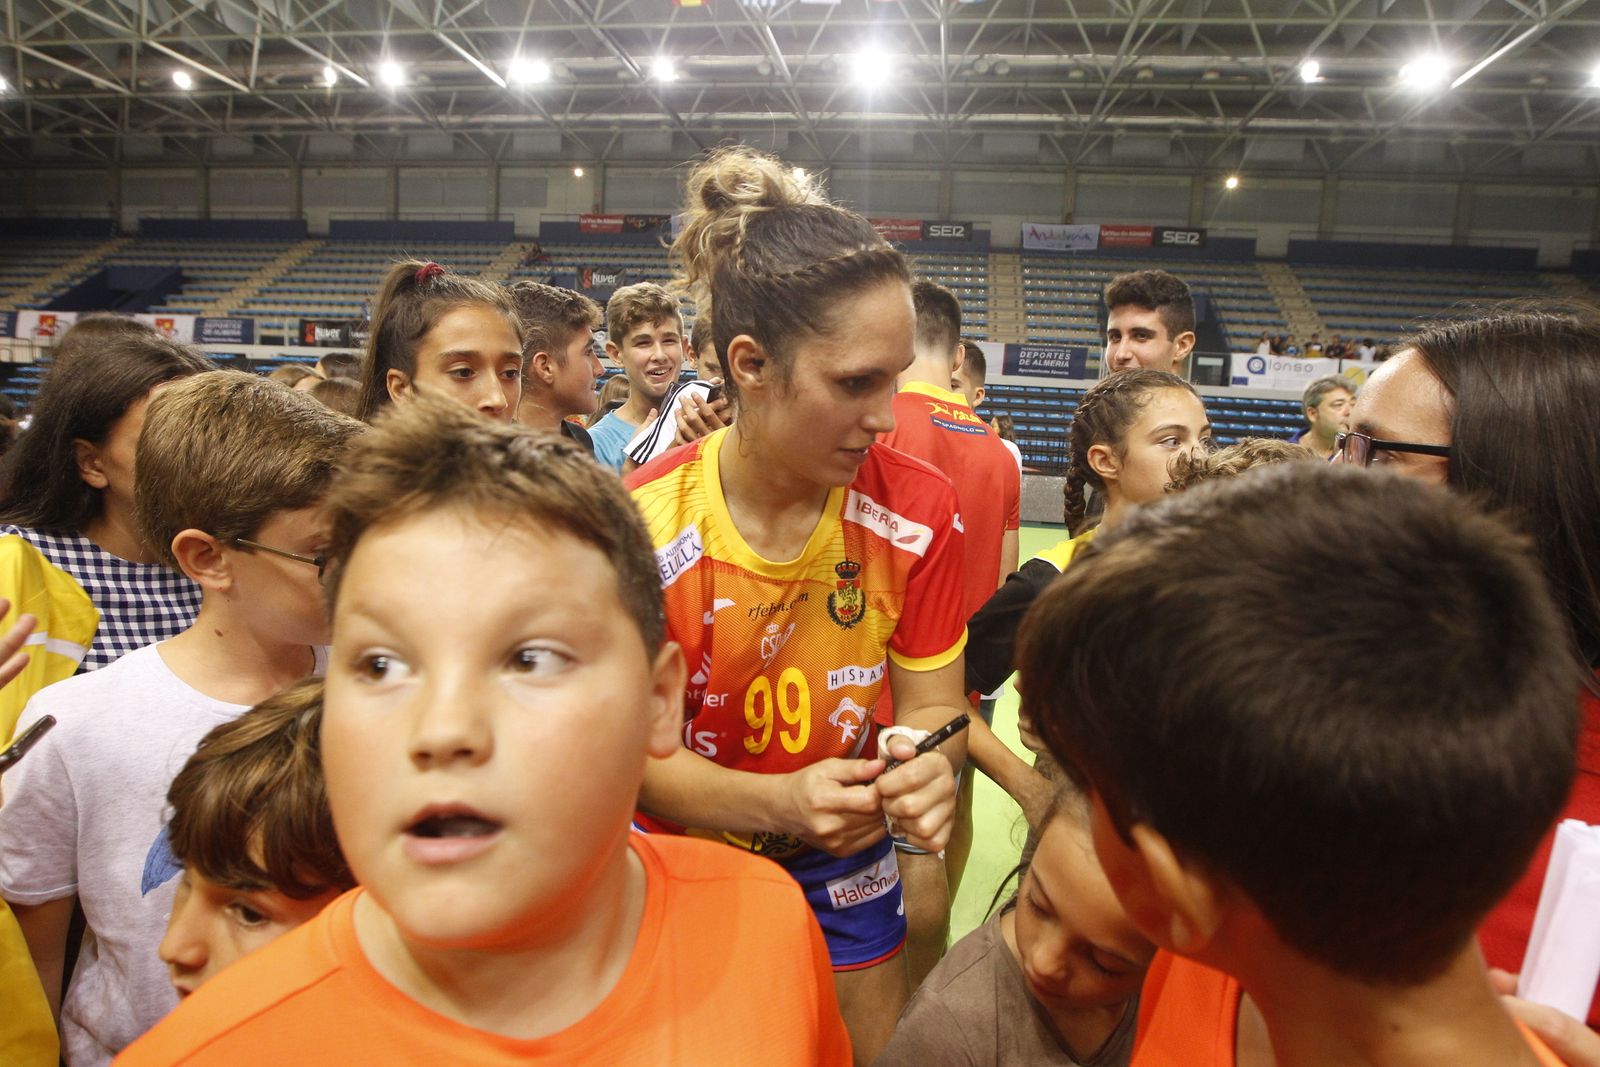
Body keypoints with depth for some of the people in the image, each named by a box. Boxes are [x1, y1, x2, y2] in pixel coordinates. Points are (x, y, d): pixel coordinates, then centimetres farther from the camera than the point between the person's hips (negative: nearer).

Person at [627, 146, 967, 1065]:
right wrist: (780, 801, -33)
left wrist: (926, 768, -32)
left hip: (846, 875, 3)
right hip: (683, 870, -2)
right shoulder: (642, 526, -24)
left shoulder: (920, 511, -17)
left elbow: (931, 701, -9)